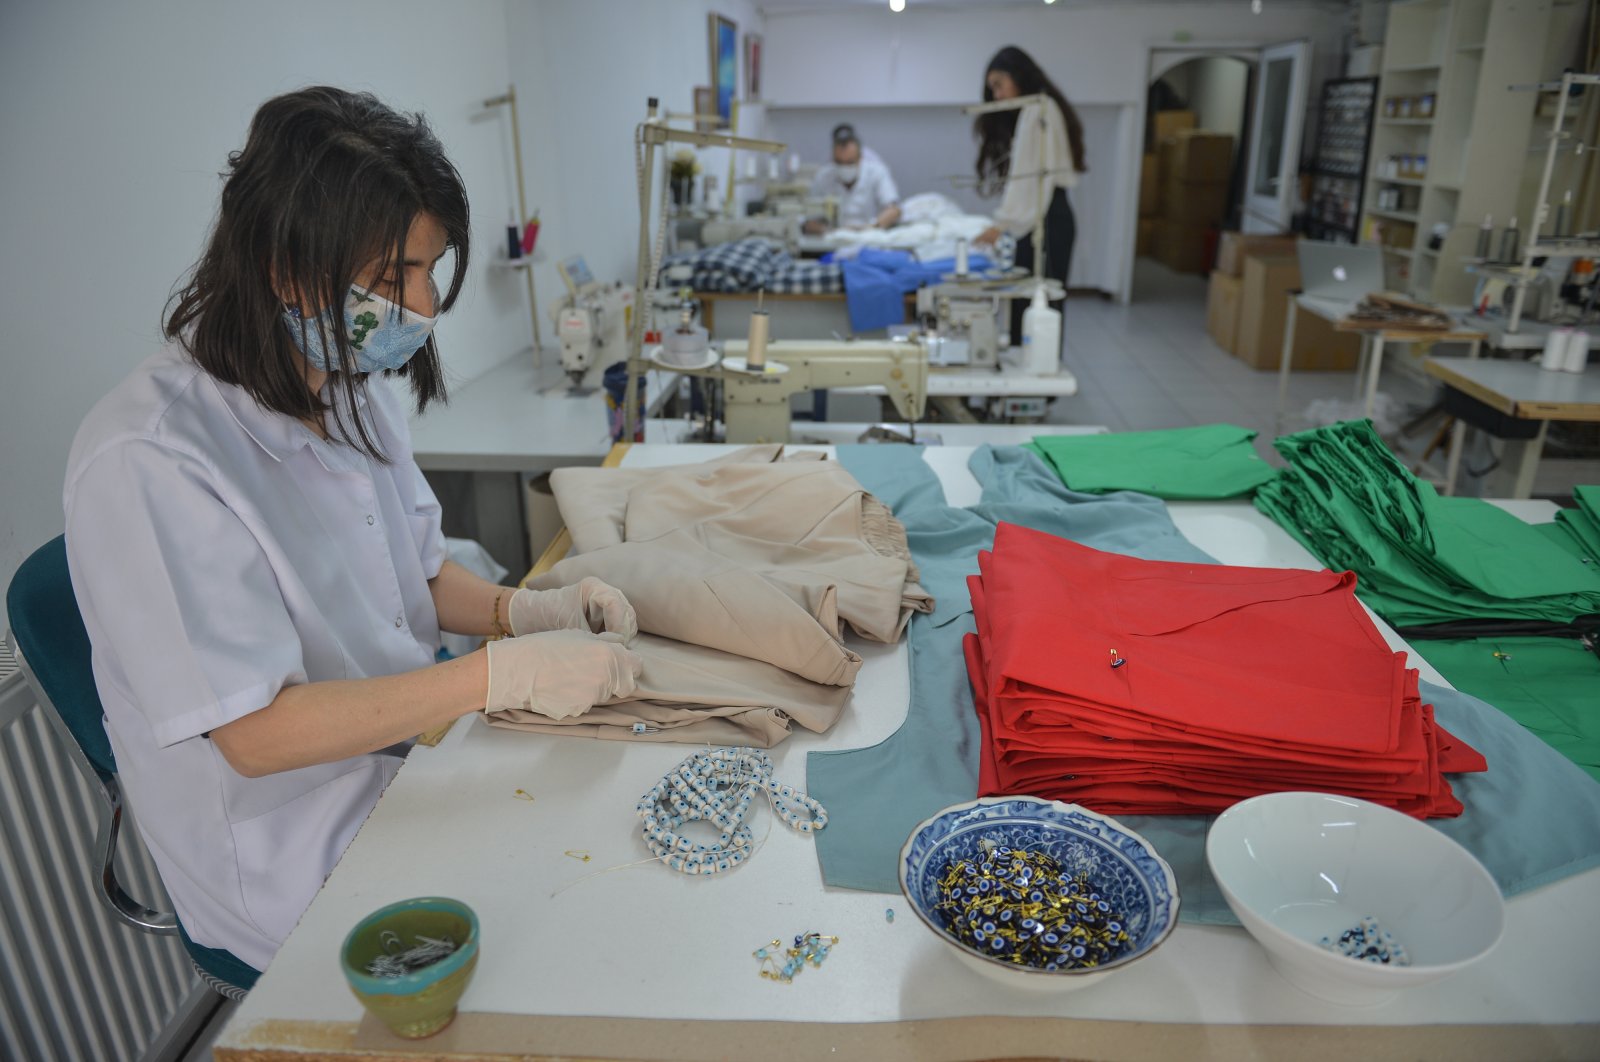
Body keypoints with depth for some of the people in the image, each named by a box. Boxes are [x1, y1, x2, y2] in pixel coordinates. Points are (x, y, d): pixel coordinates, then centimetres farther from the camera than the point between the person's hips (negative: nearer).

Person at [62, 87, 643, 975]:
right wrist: (503, 674, -27)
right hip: (296, 861, -7)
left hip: (413, 753, 7)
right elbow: (255, 731, -24)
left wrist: (524, 611, -10)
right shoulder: (148, 461, -25)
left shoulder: (353, 389, 0)